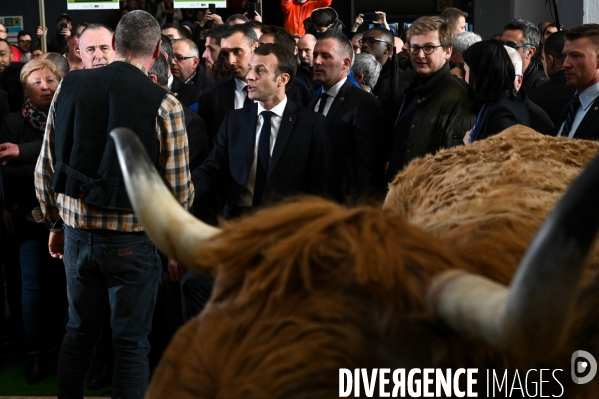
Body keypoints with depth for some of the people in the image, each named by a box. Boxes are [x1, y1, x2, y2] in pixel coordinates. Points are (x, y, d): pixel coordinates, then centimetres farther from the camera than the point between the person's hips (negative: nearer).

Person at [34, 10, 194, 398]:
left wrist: (55, 223, 18)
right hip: (133, 238, -4)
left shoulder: (69, 87, -2)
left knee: (79, 331, 20)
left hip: (77, 232, 4)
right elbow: (179, 189, -10)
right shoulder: (164, 104, -13)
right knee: (131, 343, 8)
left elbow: (46, 169, 3)